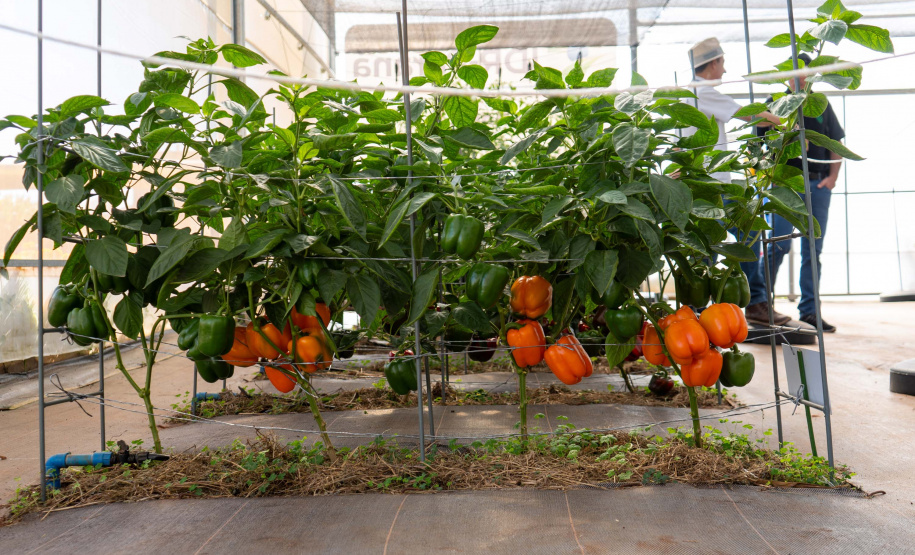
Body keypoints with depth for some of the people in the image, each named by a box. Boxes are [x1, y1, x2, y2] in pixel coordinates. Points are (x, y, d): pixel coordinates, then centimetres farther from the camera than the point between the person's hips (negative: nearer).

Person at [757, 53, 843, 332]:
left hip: (818, 184, 4)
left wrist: (832, 177, 2)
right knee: (779, 245, -9)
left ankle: (809, 310, 11)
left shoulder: (821, 104, 16)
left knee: (813, 250, 5)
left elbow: (836, 144, 15)